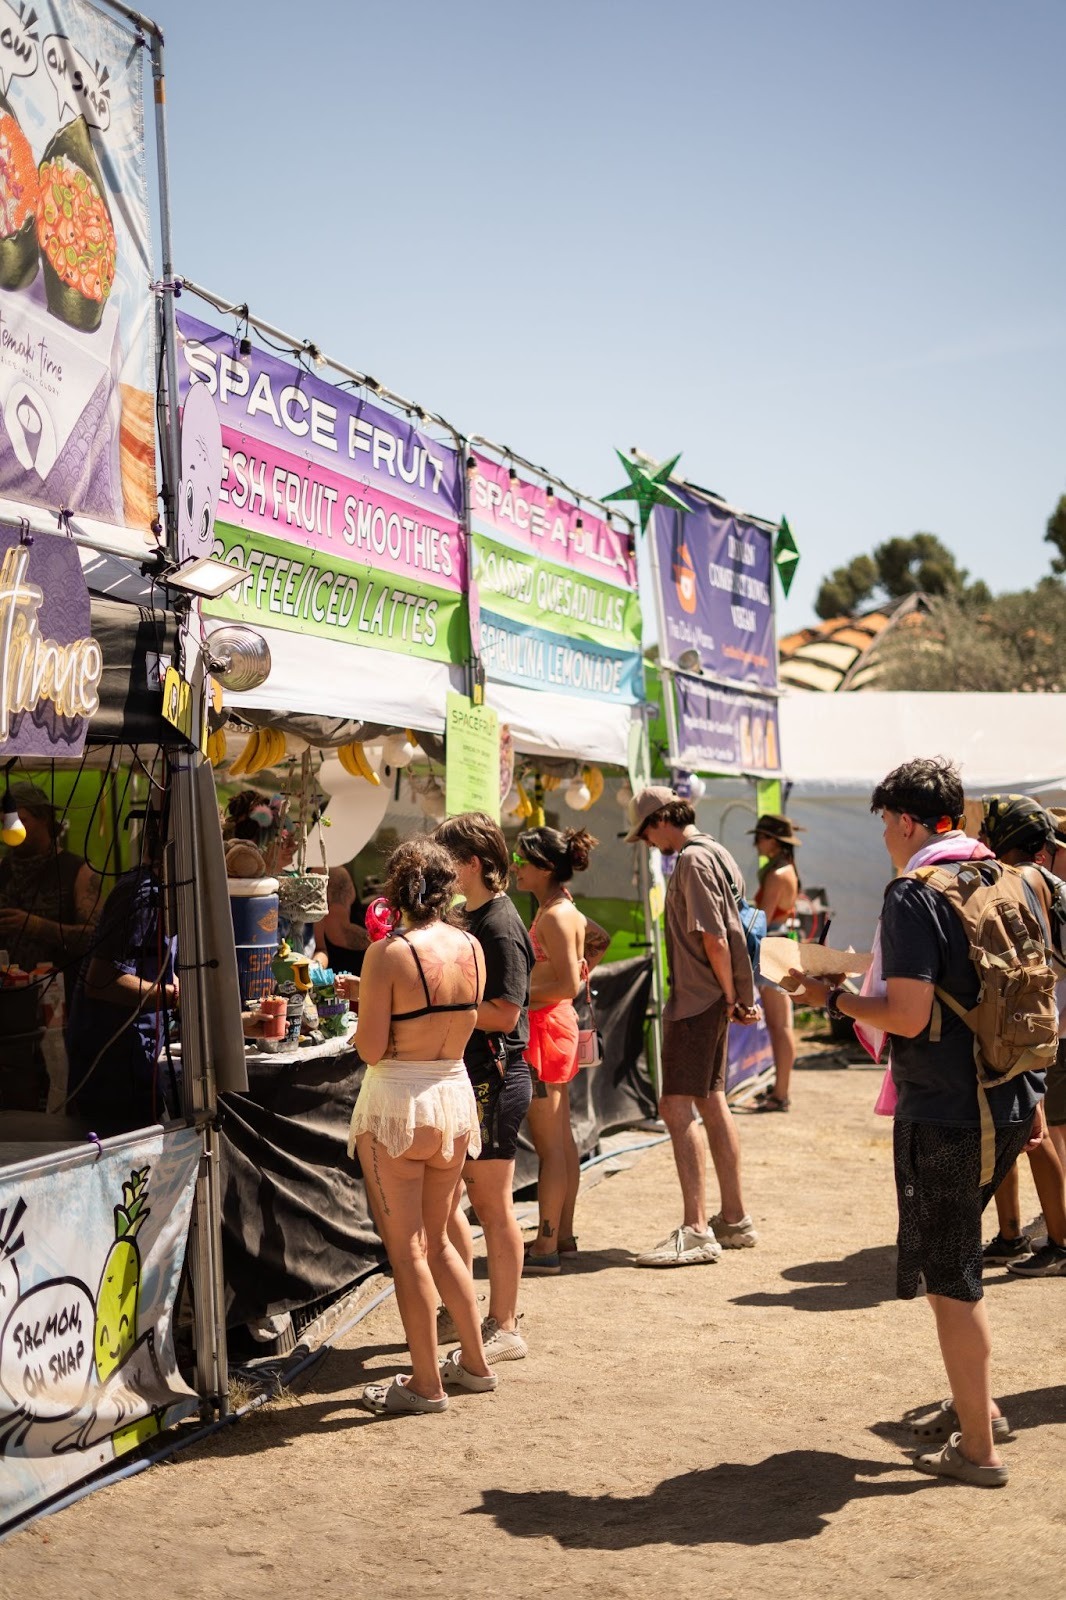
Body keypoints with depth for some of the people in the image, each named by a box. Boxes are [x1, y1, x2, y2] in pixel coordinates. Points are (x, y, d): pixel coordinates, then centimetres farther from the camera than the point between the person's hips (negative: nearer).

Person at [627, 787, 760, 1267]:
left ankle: (696, 1231, -12)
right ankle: (734, 1219, 22)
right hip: (710, 1000, 10)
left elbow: (713, 938, -20)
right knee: (711, 1103, 14)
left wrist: (730, 997, -10)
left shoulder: (692, 860, -15)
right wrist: (734, 995, 13)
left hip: (696, 1001, -10)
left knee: (677, 1107, -10)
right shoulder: (716, 854, 16)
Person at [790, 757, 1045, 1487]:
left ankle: (977, 1448, 12)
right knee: (957, 1255, 23)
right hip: (1012, 1104, 8)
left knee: (951, 1276, 4)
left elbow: (908, 1017, -21)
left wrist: (832, 998, -6)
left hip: (945, 1113, -8)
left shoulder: (914, 895, -15)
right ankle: (976, 1401, 33)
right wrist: (1030, 1096, 22)